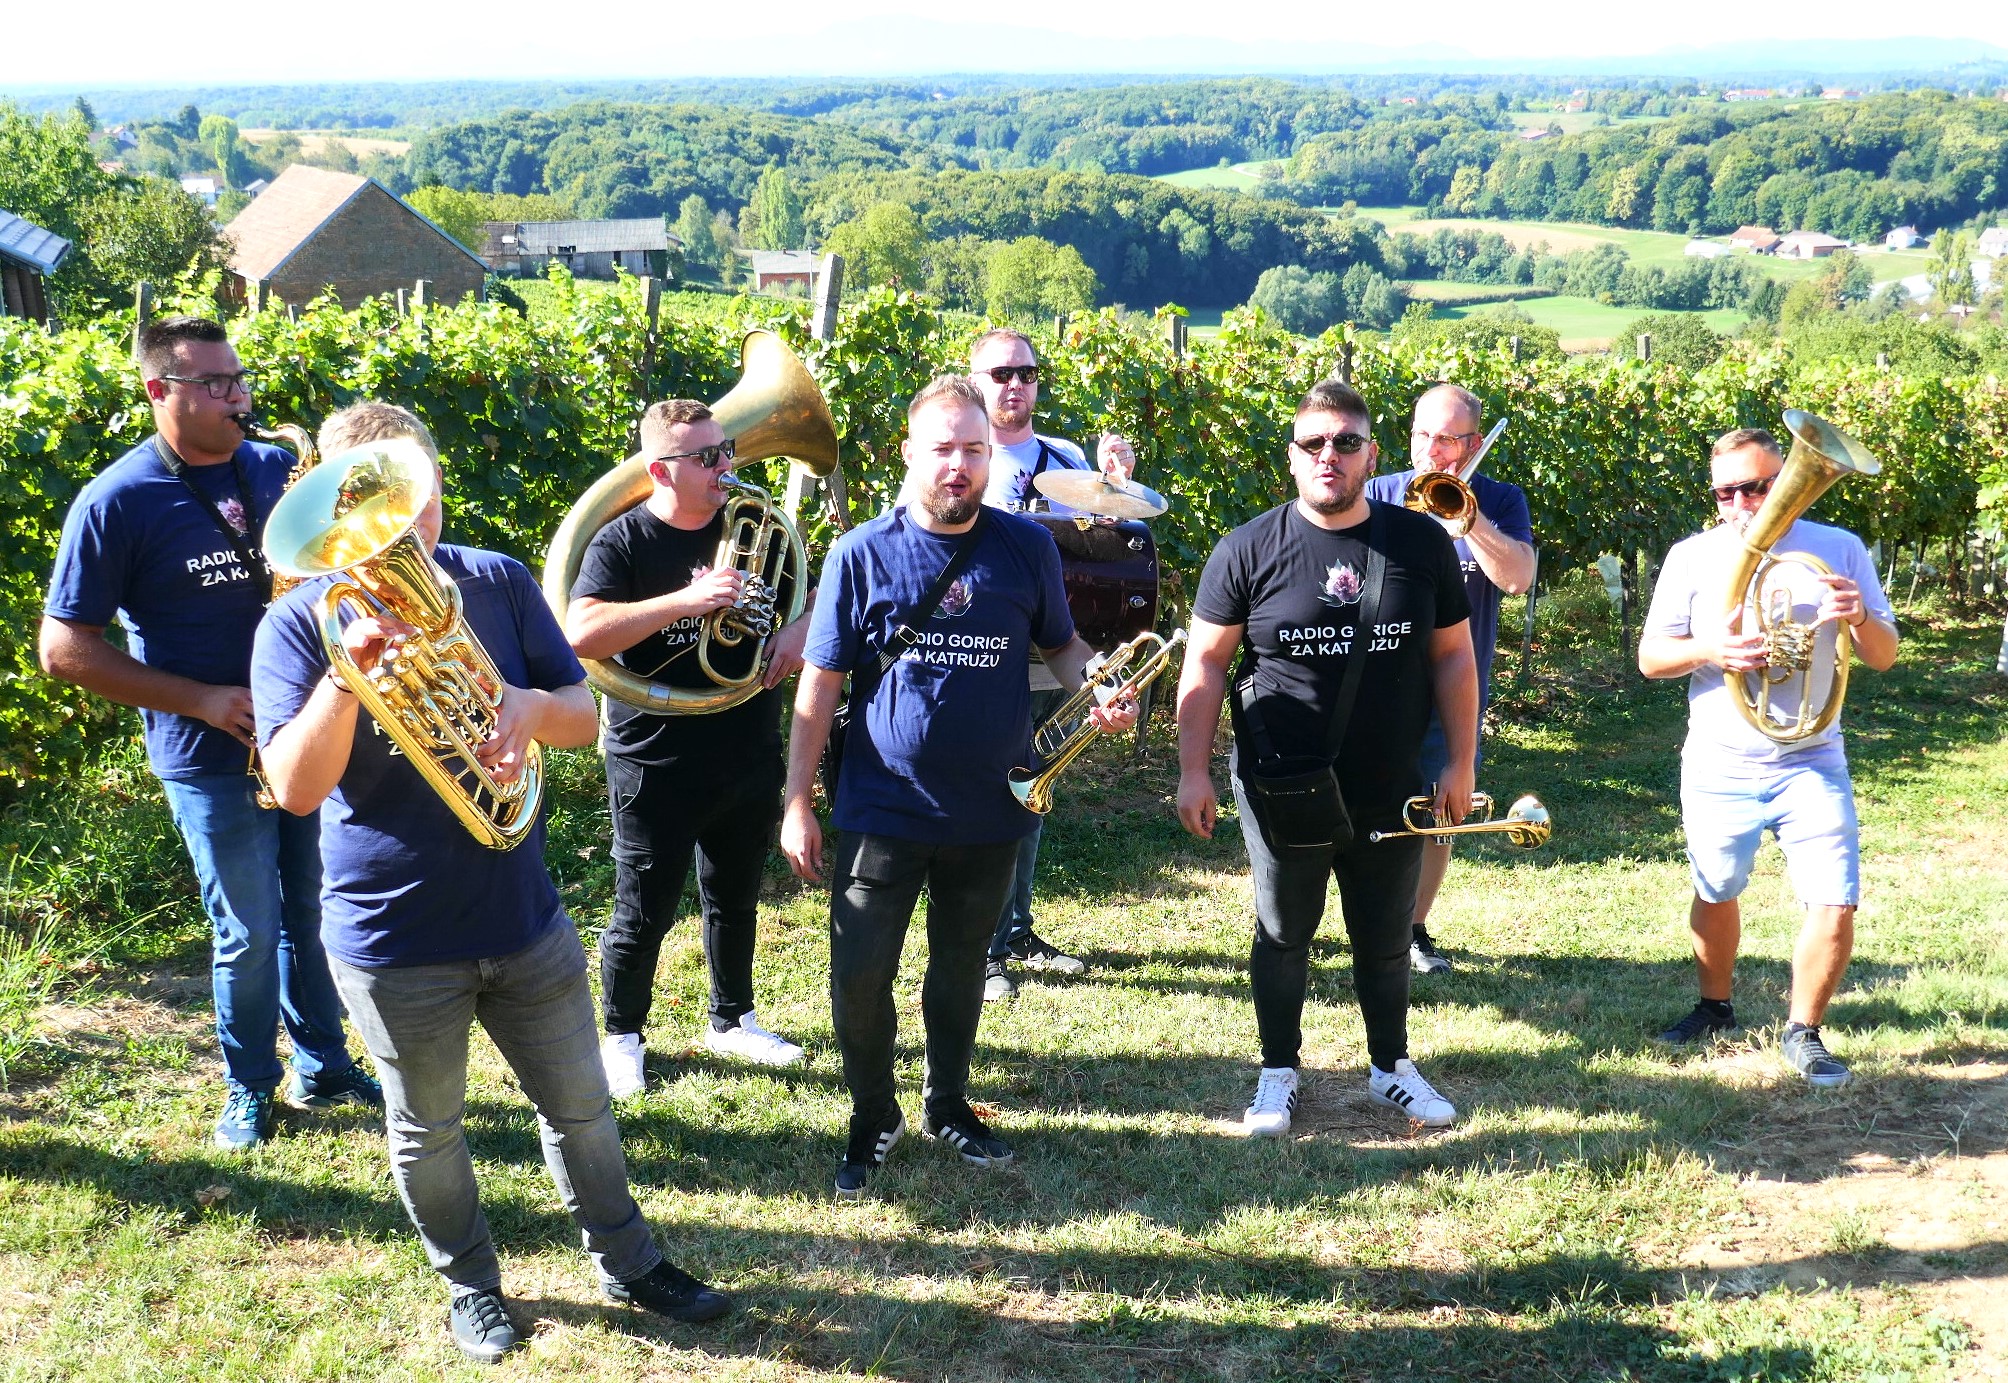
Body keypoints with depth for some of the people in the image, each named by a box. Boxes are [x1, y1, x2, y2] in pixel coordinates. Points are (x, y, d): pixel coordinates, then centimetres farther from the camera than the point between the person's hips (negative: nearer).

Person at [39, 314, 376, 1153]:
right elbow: (65, 650, -10)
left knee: (315, 912, 15)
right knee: (249, 934, 6)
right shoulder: (116, 502, -12)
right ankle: (250, 1088, 28)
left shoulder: (277, 469, 2)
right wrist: (201, 699, -16)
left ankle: (322, 1066, 33)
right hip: (212, 760, -4)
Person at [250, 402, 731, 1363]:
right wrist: (348, 671, -34)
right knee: (427, 1131, 16)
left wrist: (533, 707, -25)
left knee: (579, 1106, 16)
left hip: (524, 915, 3)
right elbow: (296, 789, -20)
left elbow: (584, 716, -2)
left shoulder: (497, 583, -3)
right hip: (394, 940, -2)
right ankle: (470, 1286, 39)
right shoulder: (301, 623, -11)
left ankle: (628, 1264, 37)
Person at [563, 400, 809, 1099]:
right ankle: (622, 1034, 25)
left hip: (749, 761, 5)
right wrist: (686, 600, -32)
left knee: (735, 902, 19)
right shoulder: (622, 542, -11)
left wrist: (799, 629, -10)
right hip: (656, 770, -5)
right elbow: (582, 634, -26)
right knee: (643, 914, 5)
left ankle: (732, 1020, 38)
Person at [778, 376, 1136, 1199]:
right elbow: (820, 684, -4)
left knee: (961, 971, 18)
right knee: (859, 977, 0)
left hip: (990, 813, 2)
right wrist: (797, 802, -6)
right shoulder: (862, 553, -7)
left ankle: (948, 1107, 39)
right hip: (882, 813, -2)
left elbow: (1060, 645, 11)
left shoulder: (1028, 547, -2)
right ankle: (873, 1120, 24)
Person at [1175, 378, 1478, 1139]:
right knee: (1283, 935, 13)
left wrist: (1460, 763, 3)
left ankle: (1392, 1066, 36)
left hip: (1391, 794, 2)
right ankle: (1278, 1074, 30)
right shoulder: (1249, 550, -6)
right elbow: (1205, 664, -3)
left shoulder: (1421, 543, -1)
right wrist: (1193, 772, -6)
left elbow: (1453, 657, 5)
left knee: (1386, 940, 16)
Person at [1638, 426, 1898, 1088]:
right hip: (1718, 767, 1)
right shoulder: (1692, 556, 0)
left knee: (1835, 905, -9)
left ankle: (1803, 1032, 11)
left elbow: (1884, 657, 2)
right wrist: (1711, 648, -22)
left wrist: (1861, 619, -21)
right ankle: (1715, 1007, 39)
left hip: (1812, 764, -1)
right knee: (1715, 896, 15)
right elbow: (1650, 657, -2)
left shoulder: (1839, 548, 0)